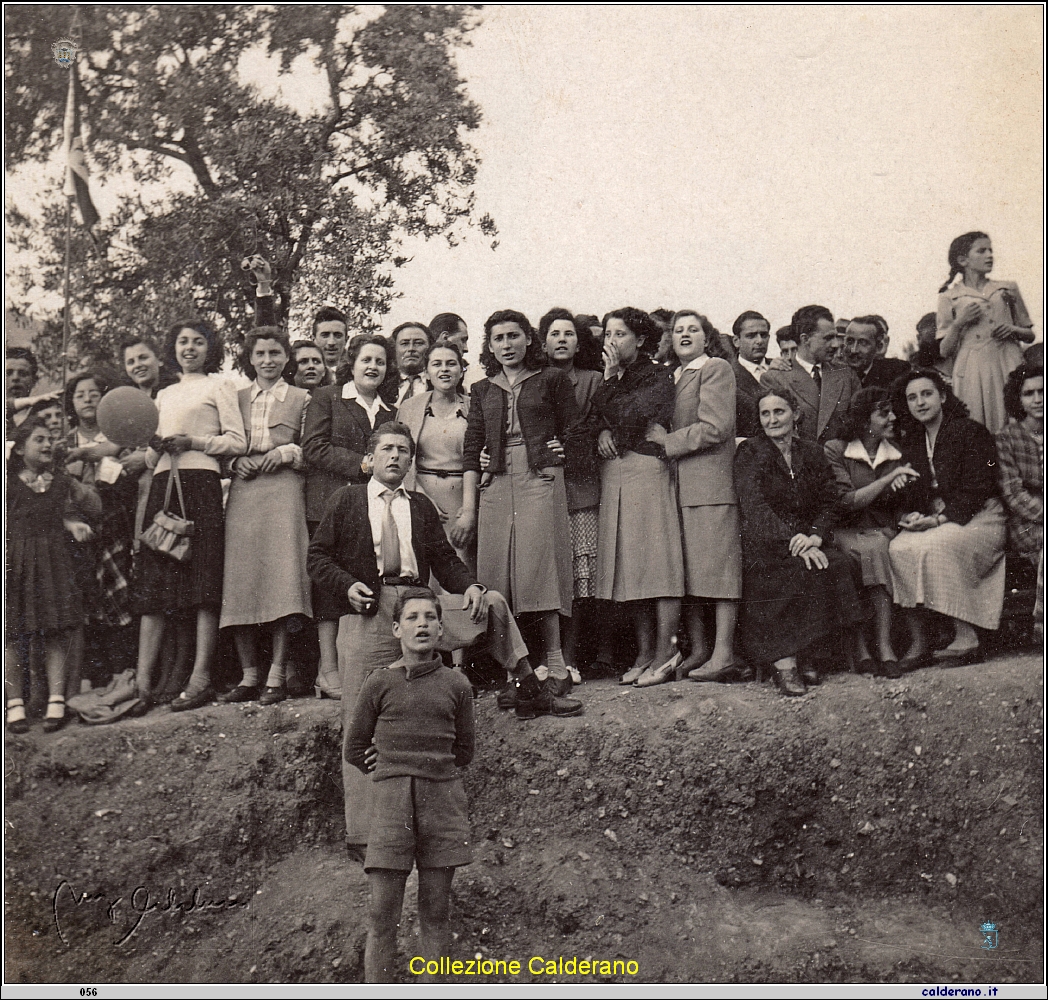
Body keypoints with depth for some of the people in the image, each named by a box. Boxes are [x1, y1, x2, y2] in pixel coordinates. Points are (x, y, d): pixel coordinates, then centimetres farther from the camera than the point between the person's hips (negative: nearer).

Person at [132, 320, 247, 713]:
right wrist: (156, 447, 4)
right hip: (163, 485, 5)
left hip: (201, 482, -5)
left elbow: (237, 441, 0)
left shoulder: (219, 386, 10)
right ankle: (143, 682, -5)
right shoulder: (164, 395, 26)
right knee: (154, 583, -2)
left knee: (203, 578, -9)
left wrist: (192, 441, -10)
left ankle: (201, 678, -9)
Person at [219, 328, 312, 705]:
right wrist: (235, 461, -1)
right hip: (242, 495, 3)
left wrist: (288, 452, -9)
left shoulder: (302, 399, 12)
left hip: (284, 493, -3)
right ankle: (248, 676, 5)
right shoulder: (236, 399, 18)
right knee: (240, 585, -2)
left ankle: (277, 677, -7)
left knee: (281, 581, -11)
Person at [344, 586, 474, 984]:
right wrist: (394, 773, 10)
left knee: (435, 914, 6)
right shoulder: (380, 683, 2)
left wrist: (430, 769, 10)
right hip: (391, 801, -1)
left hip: (442, 801, 1)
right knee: (382, 916, -2)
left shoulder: (456, 686, 5)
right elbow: (355, 749, 11)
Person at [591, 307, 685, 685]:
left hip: (648, 470, -6)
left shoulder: (659, 377, 0)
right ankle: (644, 651, 8)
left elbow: (629, 416, -11)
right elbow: (598, 419, 18)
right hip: (613, 473, 6)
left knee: (657, 561, -8)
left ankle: (666, 653, -6)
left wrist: (610, 379, -2)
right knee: (627, 565, 3)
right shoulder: (609, 380, 19)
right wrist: (603, 432, -4)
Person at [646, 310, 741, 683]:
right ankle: (697, 649, 13)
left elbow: (715, 427, -12)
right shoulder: (669, 377, 23)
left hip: (710, 484, -7)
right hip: (678, 485, 7)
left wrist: (668, 441, -9)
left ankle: (723, 652, -4)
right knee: (685, 571, 7)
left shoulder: (717, 369, -1)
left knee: (717, 565, -6)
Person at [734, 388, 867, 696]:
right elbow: (754, 507, -11)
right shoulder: (750, 451, 2)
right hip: (762, 546, -4)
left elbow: (830, 501, 9)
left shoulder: (811, 453, 16)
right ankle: (784, 662, -32)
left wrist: (815, 536, -13)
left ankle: (809, 655, -18)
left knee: (839, 565, -26)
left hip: (807, 540, 4)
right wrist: (793, 541, -24)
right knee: (803, 570, -33)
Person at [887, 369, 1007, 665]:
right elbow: (911, 493, 16)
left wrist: (939, 519, -21)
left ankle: (966, 638, -26)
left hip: (978, 517, -5)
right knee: (897, 549, -24)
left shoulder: (971, 432, -5)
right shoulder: (911, 441, 15)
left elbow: (978, 490, -11)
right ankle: (918, 638, -20)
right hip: (932, 520, 6)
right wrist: (911, 516, -8)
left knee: (933, 546, -34)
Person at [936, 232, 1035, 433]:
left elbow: (1030, 335, 20)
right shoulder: (949, 298, 10)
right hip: (972, 370, -2)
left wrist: (1013, 330, 0)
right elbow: (945, 351, 6)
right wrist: (959, 323, -7)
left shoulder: (1008, 289, 16)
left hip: (1008, 366, 2)